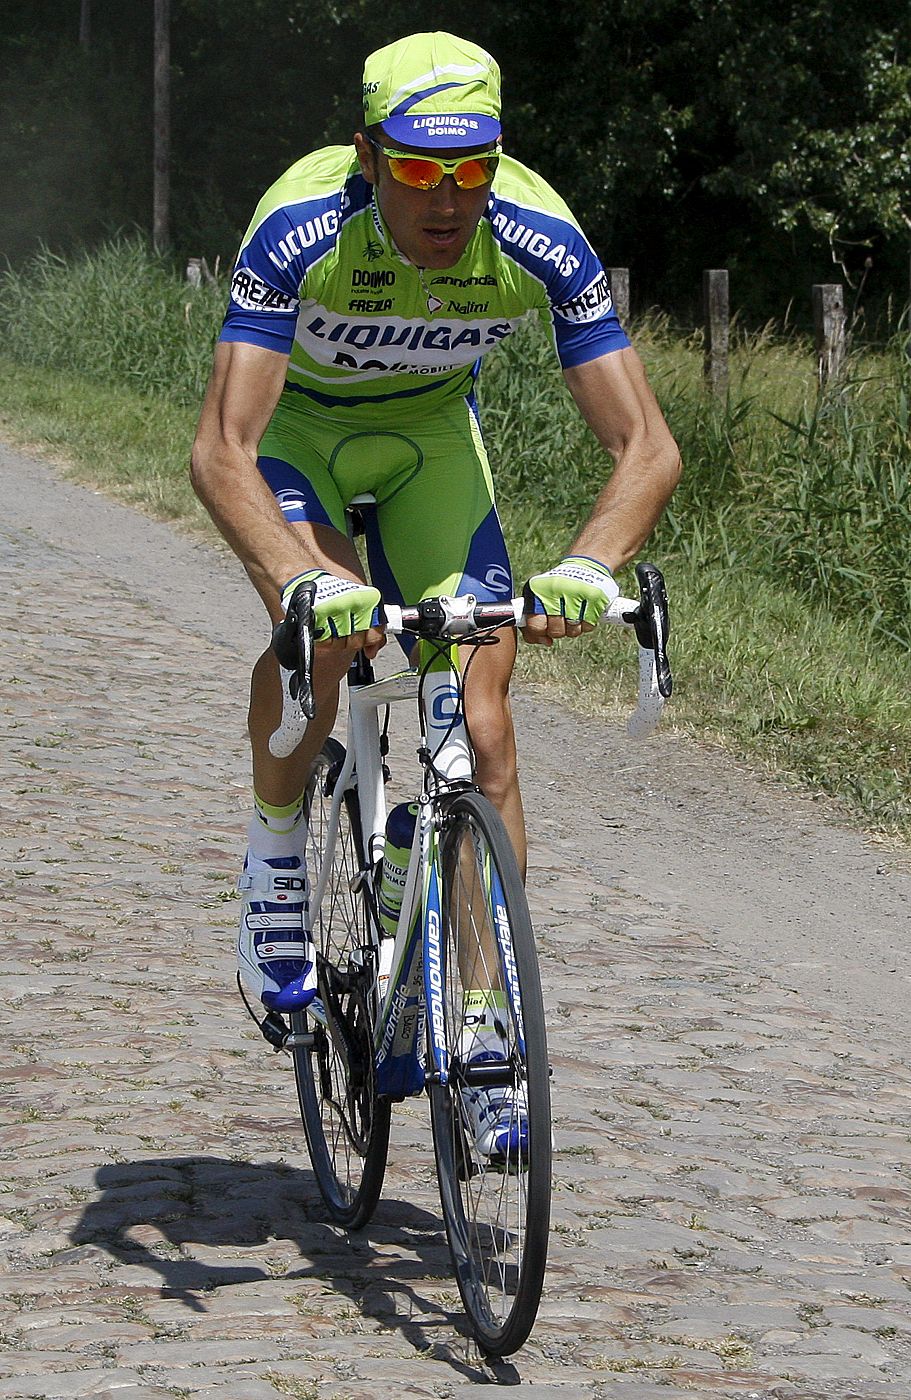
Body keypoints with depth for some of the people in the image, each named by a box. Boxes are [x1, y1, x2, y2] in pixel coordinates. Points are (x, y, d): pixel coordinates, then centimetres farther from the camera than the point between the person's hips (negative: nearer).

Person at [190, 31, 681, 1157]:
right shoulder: (301, 229, -36)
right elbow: (220, 451, -41)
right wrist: (301, 581, -58)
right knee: (323, 630, -33)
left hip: (432, 433, 2)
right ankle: (275, 859, -6)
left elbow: (647, 447, -30)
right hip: (296, 426, -2)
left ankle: (483, 1034, -1)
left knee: (482, 734, -10)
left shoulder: (539, 239, -30)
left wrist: (587, 566, -50)